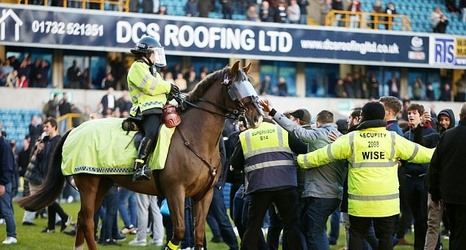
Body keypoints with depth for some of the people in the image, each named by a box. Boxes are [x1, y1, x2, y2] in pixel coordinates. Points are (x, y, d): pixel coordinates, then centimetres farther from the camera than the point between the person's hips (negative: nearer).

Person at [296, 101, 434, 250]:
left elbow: (323, 155, 1)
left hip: (360, 202, -1)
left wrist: (301, 160, 14)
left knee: (357, 236, 13)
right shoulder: (393, 139, -1)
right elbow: (421, 153, 7)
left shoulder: (351, 139, -4)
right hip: (387, 203, 1)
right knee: (385, 238, 10)